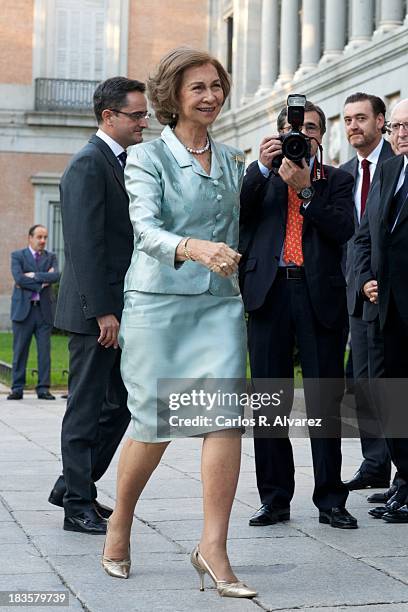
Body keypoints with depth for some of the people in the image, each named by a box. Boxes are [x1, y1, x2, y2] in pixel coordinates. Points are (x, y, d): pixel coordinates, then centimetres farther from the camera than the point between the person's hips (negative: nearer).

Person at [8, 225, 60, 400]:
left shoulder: (51, 257, 13)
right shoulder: (17, 256, 5)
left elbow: (56, 276, -8)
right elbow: (18, 278, -12)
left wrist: (33, 275, -11)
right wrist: (42, 282, -11)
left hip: (44, 309, 2)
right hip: (23, 309, -2)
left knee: (44, 351, -1)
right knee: (20, 351, 1)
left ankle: (43, 389, 3)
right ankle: (17, 389, 6)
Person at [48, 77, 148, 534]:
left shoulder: (120, 164, 17)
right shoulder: (88, 164, -13)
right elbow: (85, 244, -20)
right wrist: (102, 311, -22)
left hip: (118, 311, 9)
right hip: (95, 312, -9)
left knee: (118, 405, 14)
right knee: (87, 409, -1)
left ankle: (73, 486, 26)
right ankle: (79, 507, 8)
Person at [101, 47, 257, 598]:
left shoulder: (231, 160, 14)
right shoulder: (148, 157, -3)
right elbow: (146, 230, -19)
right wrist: (194, 249, -35)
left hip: (220, 304, 4)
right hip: (159, 300, -4)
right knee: (155, 423, 0)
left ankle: (213, 547, -7)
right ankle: (120, 522, 25)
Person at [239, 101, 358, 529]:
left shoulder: (336, 180, 13)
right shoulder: (261, 176, 15)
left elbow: (344, 229, -4)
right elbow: (239, 211, -3)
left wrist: (305, 190, -13)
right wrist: (263, 167, -13)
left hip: (320, 297, -1)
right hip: (270, 293, 1)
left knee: (325, 401, 0)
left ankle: (330, 499, 8)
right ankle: (274, 498, 12)